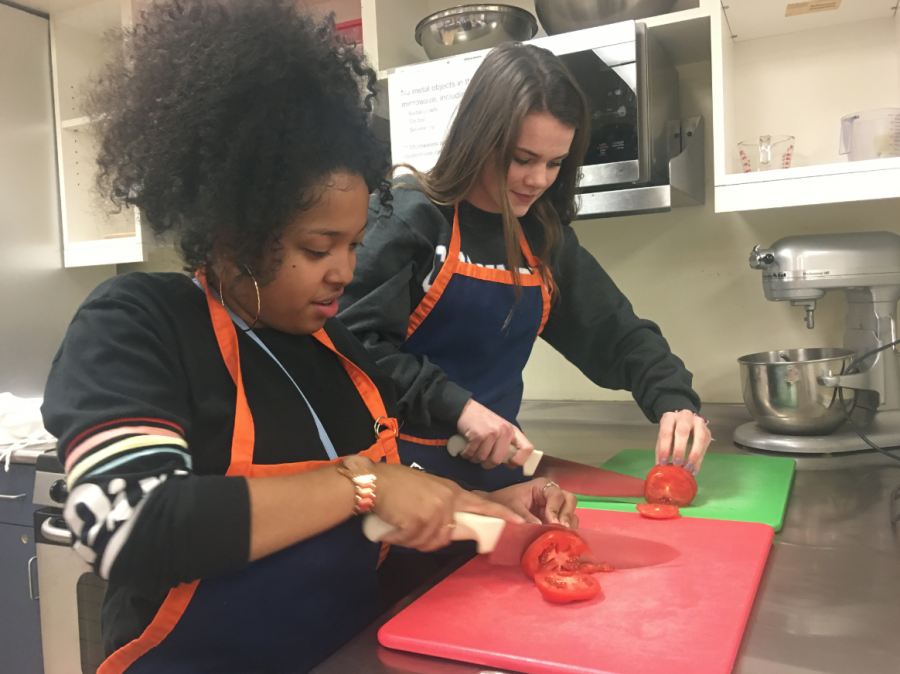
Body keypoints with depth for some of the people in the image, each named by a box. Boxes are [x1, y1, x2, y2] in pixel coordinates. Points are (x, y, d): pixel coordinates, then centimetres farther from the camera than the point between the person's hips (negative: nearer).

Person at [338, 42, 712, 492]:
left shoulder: (544, 237, 8)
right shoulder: (409, 215, -9)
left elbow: (615, 333, 9)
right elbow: (355, 337, -16)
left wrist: (674, 400, -7)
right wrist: (456, 406, -20)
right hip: (402, 465, -5)